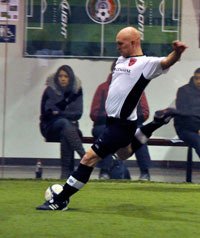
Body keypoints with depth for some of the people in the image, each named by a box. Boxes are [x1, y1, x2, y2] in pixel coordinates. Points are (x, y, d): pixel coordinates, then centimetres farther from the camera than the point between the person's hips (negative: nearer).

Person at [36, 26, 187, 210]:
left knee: (89, 158, -11)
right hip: (113, 120, 10)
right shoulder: (122, 60, 11)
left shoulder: (145, 63, -14)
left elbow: (166, 62, -32)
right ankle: (157, 123, 36)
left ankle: (60, 201, -5)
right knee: (124, 154, 32)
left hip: (122, 125, -10)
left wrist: (176, 52, -52)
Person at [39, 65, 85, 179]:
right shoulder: (50, 90, -3)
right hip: (51, 126, -2)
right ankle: (84, 157, -47)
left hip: (69, 126, 2)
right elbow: (46, 114, -5)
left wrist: (59, 113, -14)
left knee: (65, 135, -36)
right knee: (65, 123, -36)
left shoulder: (77, 90, 2)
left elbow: (78, 114, -4)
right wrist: (67, 115, -10)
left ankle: (66, 172, -39)